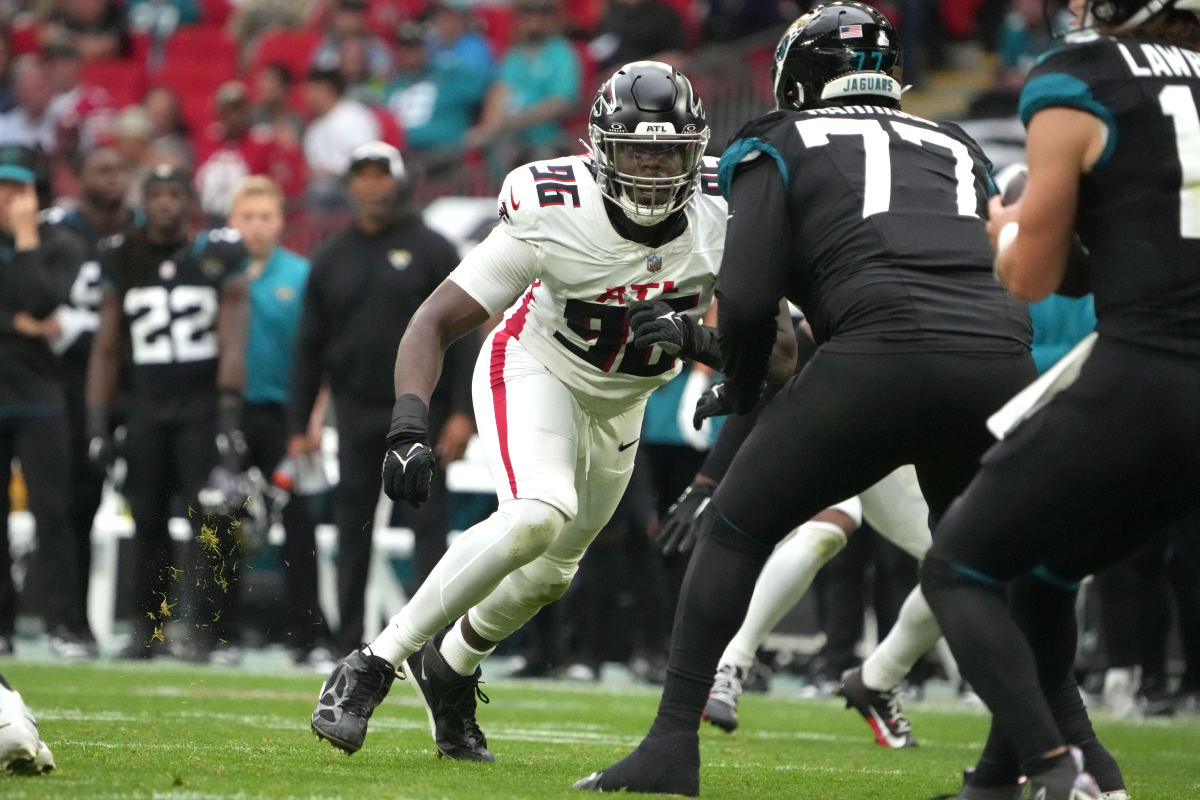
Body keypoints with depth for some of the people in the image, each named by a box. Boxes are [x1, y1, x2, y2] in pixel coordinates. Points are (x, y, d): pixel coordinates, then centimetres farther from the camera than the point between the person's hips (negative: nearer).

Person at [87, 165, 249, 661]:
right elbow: (106, 349, 12)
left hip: (203, 402, -3)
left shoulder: (218, 258, 1)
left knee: (212, 523, -10)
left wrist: (228, 417, -11)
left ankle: (211, 632, -10)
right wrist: (97, 424, 6)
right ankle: (147, 628, 11)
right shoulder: (123, 261, 9)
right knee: (147, 521, 3)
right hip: (147, 404, 3)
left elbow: (231, 345, -3)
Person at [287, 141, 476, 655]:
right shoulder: (331, 259, 12)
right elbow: (309, 347, 14)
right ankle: (349, 642, 10)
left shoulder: (431, 250, 1)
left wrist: (462, 412, -12)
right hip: (356, 413, 4)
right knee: (352, 526, 5)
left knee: (428, 522, -6)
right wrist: (298, 425, 8)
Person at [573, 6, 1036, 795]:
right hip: (1004, 359, 4)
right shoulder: (957, 149, 31)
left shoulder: (781, 146, 18)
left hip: (884, 352, -4)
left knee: (737, 529, 12)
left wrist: (741, 389, 25)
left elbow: (748, 296, 6)